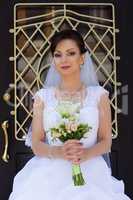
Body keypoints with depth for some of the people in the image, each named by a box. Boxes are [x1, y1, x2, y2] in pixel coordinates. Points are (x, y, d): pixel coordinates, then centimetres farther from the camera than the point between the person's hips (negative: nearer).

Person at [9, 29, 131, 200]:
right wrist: (59, 152, -17)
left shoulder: (99, 94, 4)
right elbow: (36, 144, 3)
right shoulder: (43, 96, 6)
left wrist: (86, 153, -15)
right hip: (51, 173, 1)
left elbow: (106, 142, 5)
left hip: (90, 171, 0)